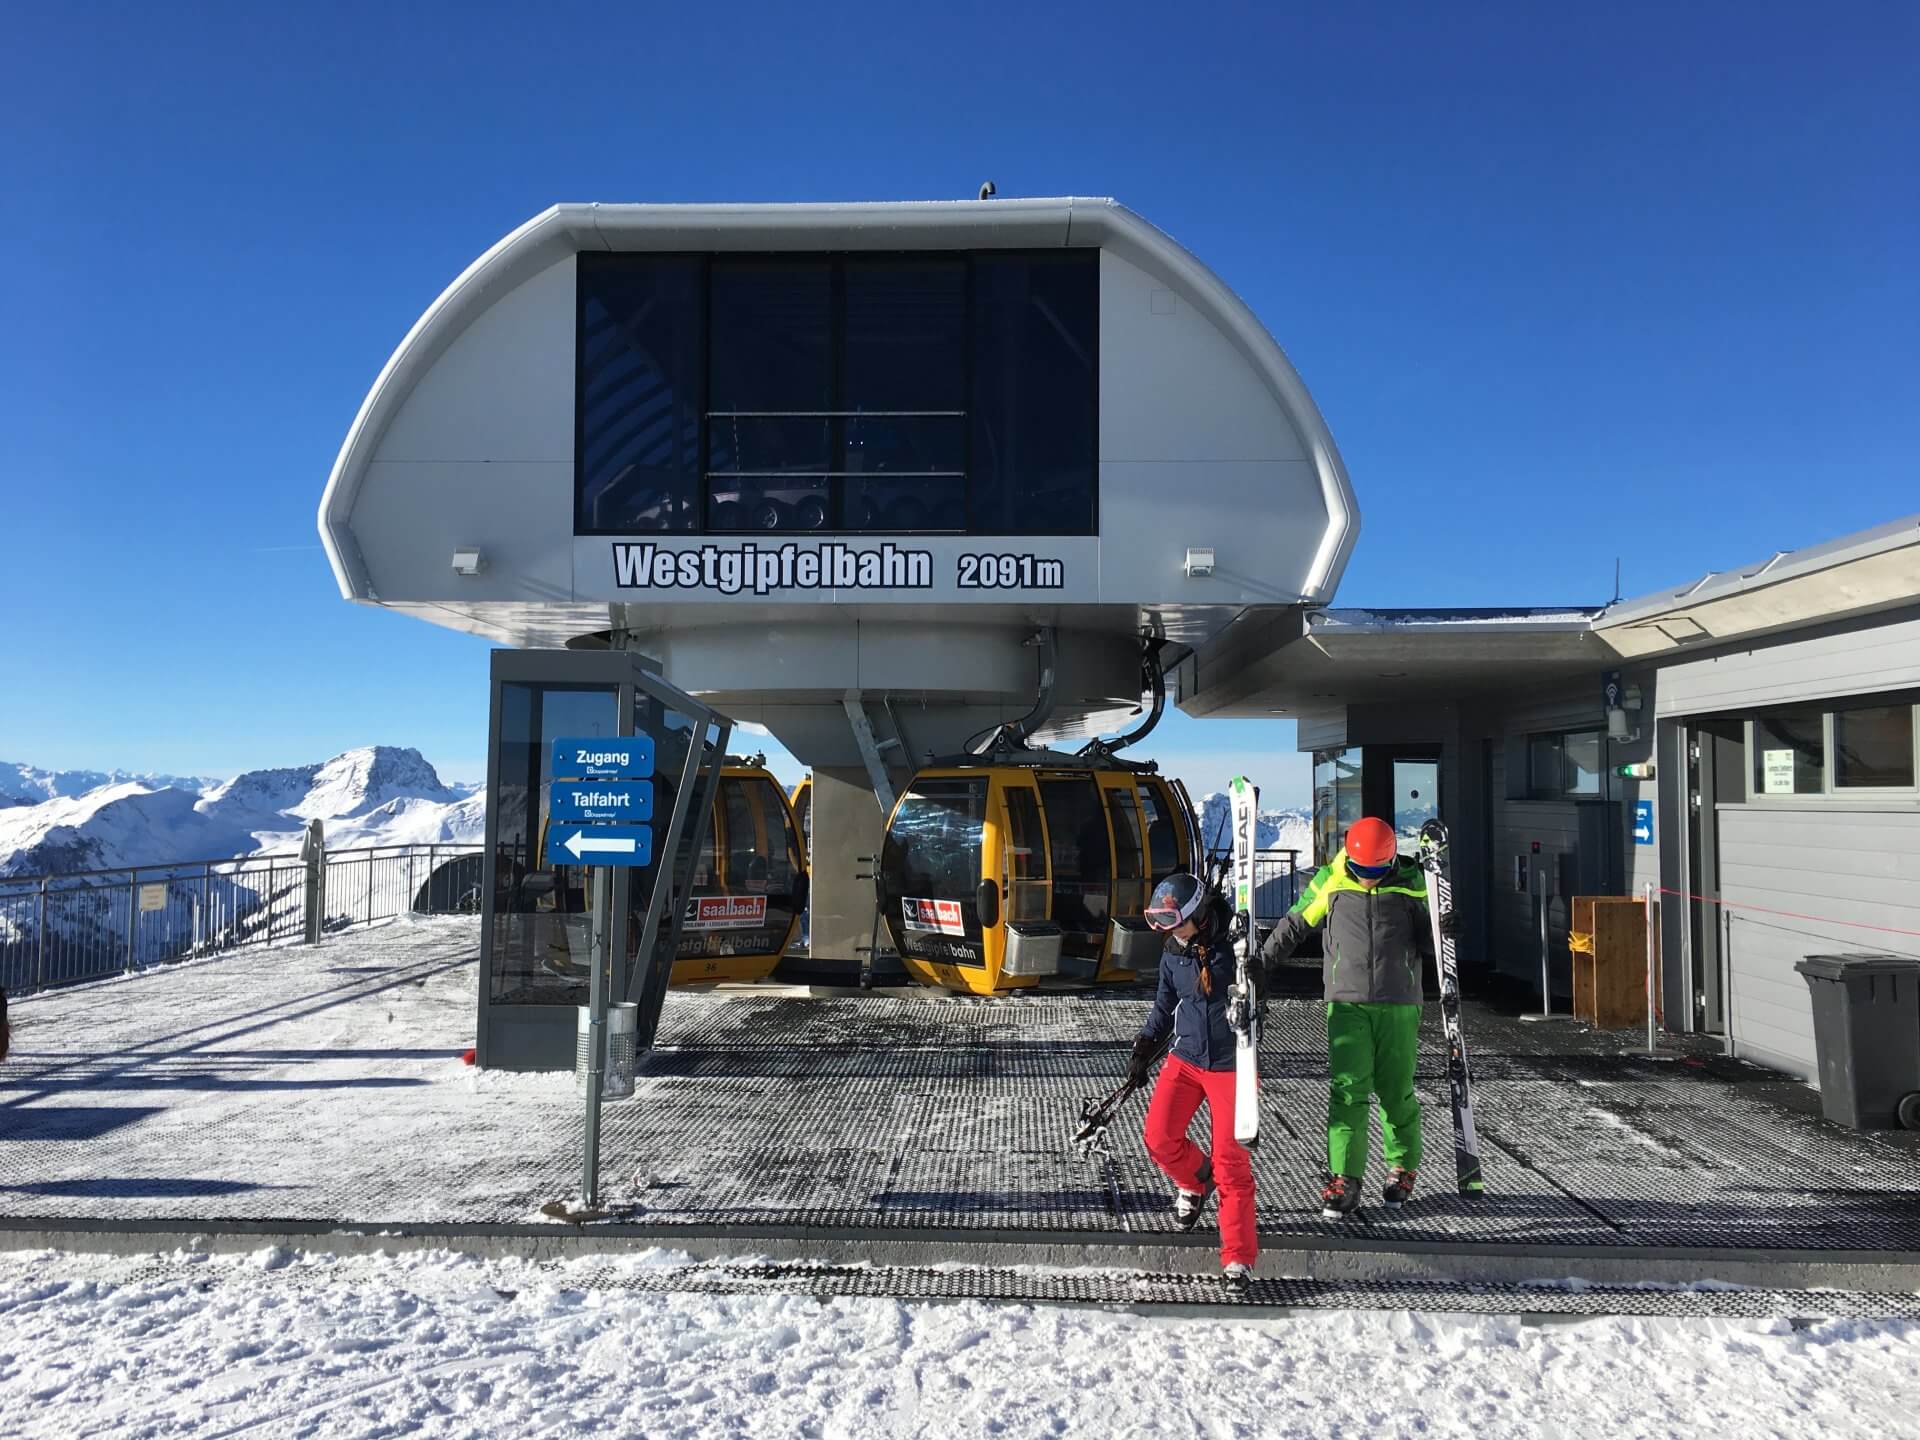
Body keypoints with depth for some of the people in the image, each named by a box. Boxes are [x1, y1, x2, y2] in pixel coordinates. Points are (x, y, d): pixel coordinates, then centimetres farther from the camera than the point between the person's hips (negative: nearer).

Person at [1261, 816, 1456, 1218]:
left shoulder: (1412, 885, 2)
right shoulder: (1332, 882, 1)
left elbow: (1427, 947, 7)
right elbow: (1294, 927, 12)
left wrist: (1443, 932, -15)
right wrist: (1258, 964, 14)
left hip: (1399, 1005, 1)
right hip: (1347, 1003, 0)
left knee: (1396, 1091, 7)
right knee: (1348, 1090, -7)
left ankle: (1403, 1169, 26)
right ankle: (1345, 1180, -2)